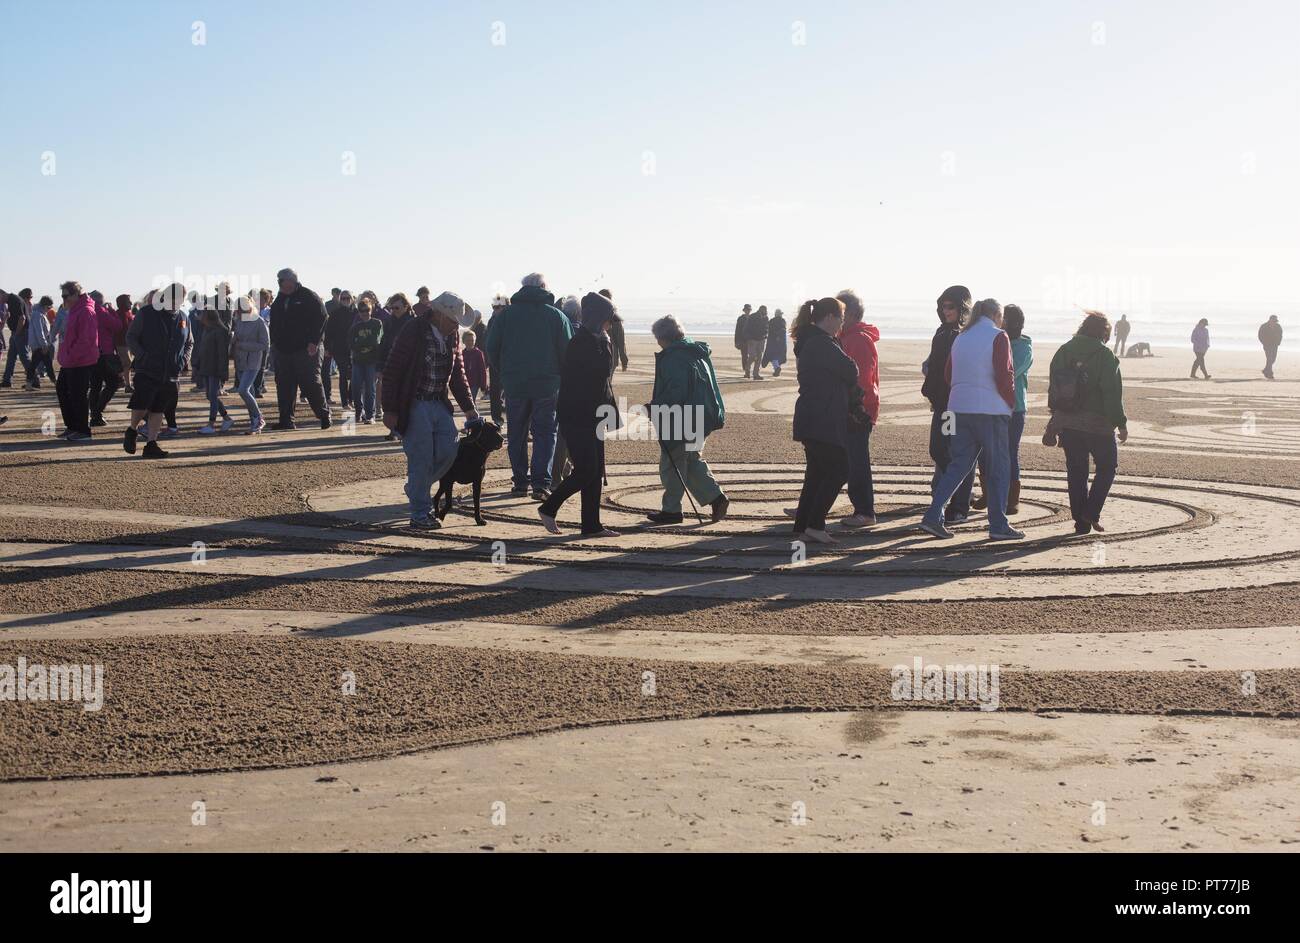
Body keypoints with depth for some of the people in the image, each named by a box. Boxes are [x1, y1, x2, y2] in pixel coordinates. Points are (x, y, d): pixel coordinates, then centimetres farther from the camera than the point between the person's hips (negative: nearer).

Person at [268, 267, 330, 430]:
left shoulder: (309, 296, -6)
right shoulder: (279, 299, 15)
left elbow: (321, 318, -11)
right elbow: (274, 323, 25)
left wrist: (314, 342, -17)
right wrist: (274, 342, 13)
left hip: (306, 349, -7)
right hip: (283, 350, 7)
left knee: (311, 383, -5)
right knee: (284, 386, 4)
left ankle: (324, 414, 10)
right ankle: (286, 420, 8)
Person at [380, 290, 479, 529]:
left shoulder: (452, 336, 8)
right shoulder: (412, 330, -13)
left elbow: (458, 374, 17)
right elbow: (392, 371, -13)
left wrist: (468, 408, 14)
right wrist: (390, 410, -16)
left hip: (439, 403, 7)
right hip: (414, 405, -7)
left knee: (448, 451, 2)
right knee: (421, 459, -6)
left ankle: (416, 489, 25)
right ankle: (420, 514, 5)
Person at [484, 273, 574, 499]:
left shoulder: (505, 314, 3)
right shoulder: (556, 315, 1)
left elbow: (491, 349, 3)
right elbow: (567, 351, -1)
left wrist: (501, 376, 14)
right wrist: (560, 377, 10)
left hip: (514, 382, 1)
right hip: (547, 383, -1)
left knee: (517, 434, 11)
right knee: (545, 432, 3)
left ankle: (520, 482, 11)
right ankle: (541, 483, -8)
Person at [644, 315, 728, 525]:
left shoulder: (673, 358, -19)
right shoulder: (698, 353, 12)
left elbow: (674, 395, -25)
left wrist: (651, 408, -17)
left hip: (682, 423, -9)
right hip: (702, 419, 9)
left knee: (672, 465, 4)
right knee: (692, 460, 21)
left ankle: (671, 509, 12)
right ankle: (716, 496, 11)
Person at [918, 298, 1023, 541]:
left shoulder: (961, 337, 14)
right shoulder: (998, 337, -7)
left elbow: (948, 373, 15)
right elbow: (1004, 375, -13)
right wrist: (1011, 402, -1)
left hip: (960, 408, 6)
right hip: (990, 409, -6)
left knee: (959, 463, 10)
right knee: (998, 466, 3)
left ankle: (933, 516, 0)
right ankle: (998, 525, 5)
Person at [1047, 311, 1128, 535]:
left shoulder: (1064, 351, 7)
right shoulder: (1104, 354, -10)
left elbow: (1053, 388, 10)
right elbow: (1112, 393, -13)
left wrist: (1056, 418, 16)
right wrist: (1121, 423, -8)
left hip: (1066, 422, 5)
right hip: (1097, 423, -5)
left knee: (1076, 471, 10)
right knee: (1107, 466, 11)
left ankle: (1081, 521, 11)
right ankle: (1091, 513, -2)